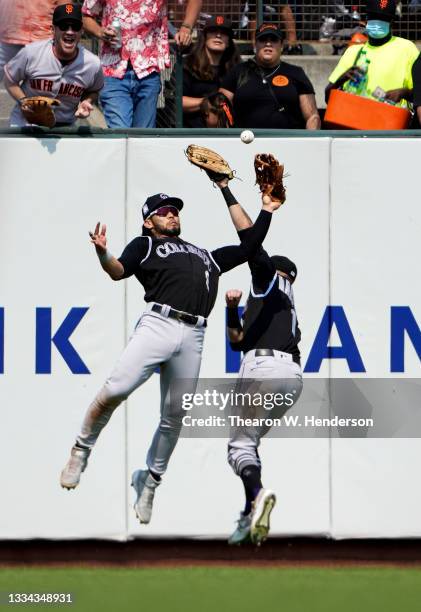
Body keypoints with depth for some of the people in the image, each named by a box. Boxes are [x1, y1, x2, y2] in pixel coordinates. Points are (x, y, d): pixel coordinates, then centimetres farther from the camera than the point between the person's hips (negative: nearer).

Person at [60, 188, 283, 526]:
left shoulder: (206, 256, 34)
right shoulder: (145, 245, 20)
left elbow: (248, 248, 35)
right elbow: (119, 271, 1)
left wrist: (266, 211, 32)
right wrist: (103, 254, -21)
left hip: (192, 339, 4)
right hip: (157, 324, -4)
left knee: (174, 418, 1)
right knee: (115, 389, -21)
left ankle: (149, 482, 15)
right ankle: (81, 451, -4)